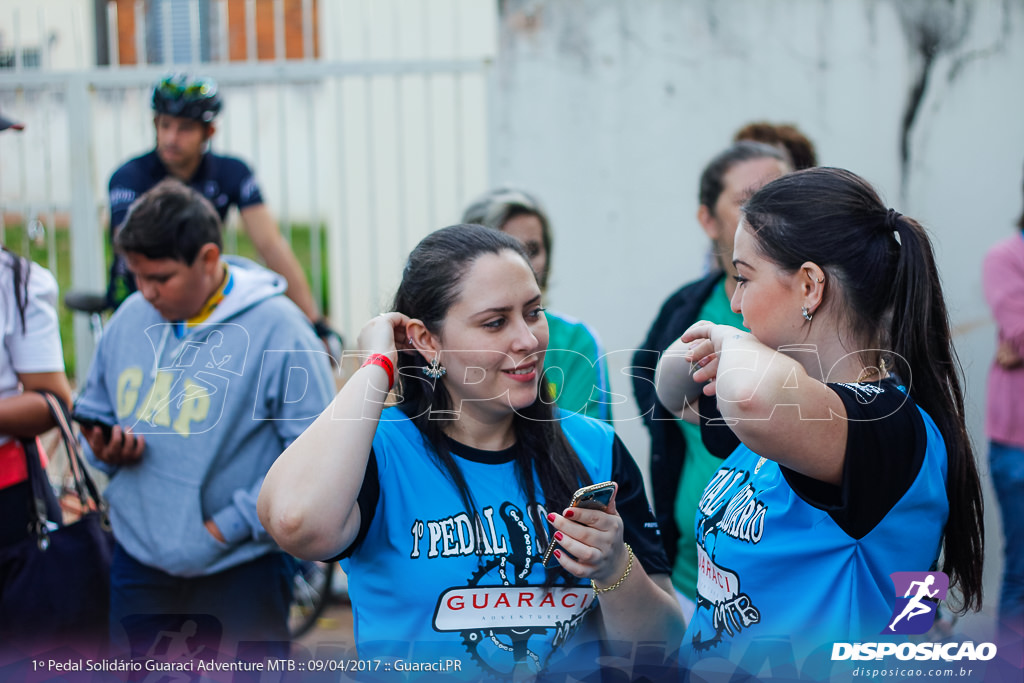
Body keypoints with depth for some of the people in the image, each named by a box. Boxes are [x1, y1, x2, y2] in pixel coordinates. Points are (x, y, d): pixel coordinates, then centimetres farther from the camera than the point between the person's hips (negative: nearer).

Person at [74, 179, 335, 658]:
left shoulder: (276, 329, -13)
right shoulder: (130, 319, 5)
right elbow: (95, 410, 19)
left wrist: (229, 527, -17)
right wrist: (105, 447, -5)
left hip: (239, 573, -5)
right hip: (138, 563, 5)